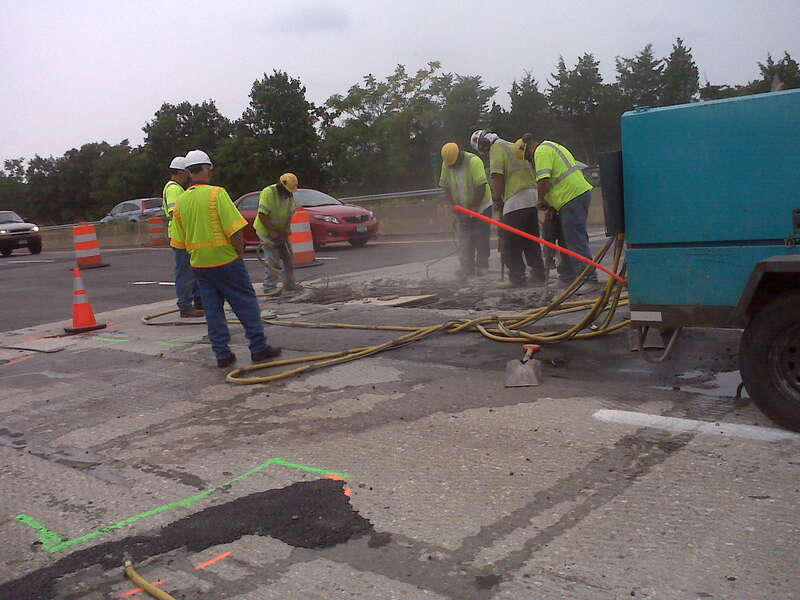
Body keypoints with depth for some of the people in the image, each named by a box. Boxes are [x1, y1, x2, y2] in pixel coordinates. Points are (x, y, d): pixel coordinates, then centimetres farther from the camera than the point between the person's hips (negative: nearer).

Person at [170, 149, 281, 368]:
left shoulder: (181, 201, 6)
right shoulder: (216, 194, -12)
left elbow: (180, 241, 10)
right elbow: (234, 229, -17)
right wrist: (240, 252, -3)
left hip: (199, 264, 6)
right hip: (225, 260, -5)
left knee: (213, 309, 10)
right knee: (247, 304, 5)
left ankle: (222, 354, 11)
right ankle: (258, 348, 8)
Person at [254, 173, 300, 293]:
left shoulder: (289, 195, 2)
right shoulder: (268, 193, -21)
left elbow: (290, 213, 5)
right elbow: (262, 215, -26)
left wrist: (288, 227, -14)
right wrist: (272, 231, -26)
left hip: (281, 231, 8)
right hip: (266, 231, -8)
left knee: (288, 257, 10)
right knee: (272, 260, -10)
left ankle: (289, 283, 21)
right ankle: (269, 287, -4)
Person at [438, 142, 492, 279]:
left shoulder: (474, 161, -23)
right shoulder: (446, 165, -8)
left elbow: (481, 188, -24)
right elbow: (446, 188, -3)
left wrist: (472, 208, -17)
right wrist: (457, 210, -9)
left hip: (481, 206, -4)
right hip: (462, 209, 4)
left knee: (481, 237, -2)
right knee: (464, 239, 0)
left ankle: (482, 266, 8)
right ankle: (467, 267, 3)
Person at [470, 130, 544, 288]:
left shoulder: (496, 147, -1)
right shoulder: (513, 146, 25)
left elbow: (498, 176, -12)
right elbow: (530, 171, 21)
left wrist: (496, 199, -2)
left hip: (516, 199, -9)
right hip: (533, 195, 9)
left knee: (510, 243, -3)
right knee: (531, 241, 13)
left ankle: (517, 278, -4)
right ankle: (538, 275, 15)